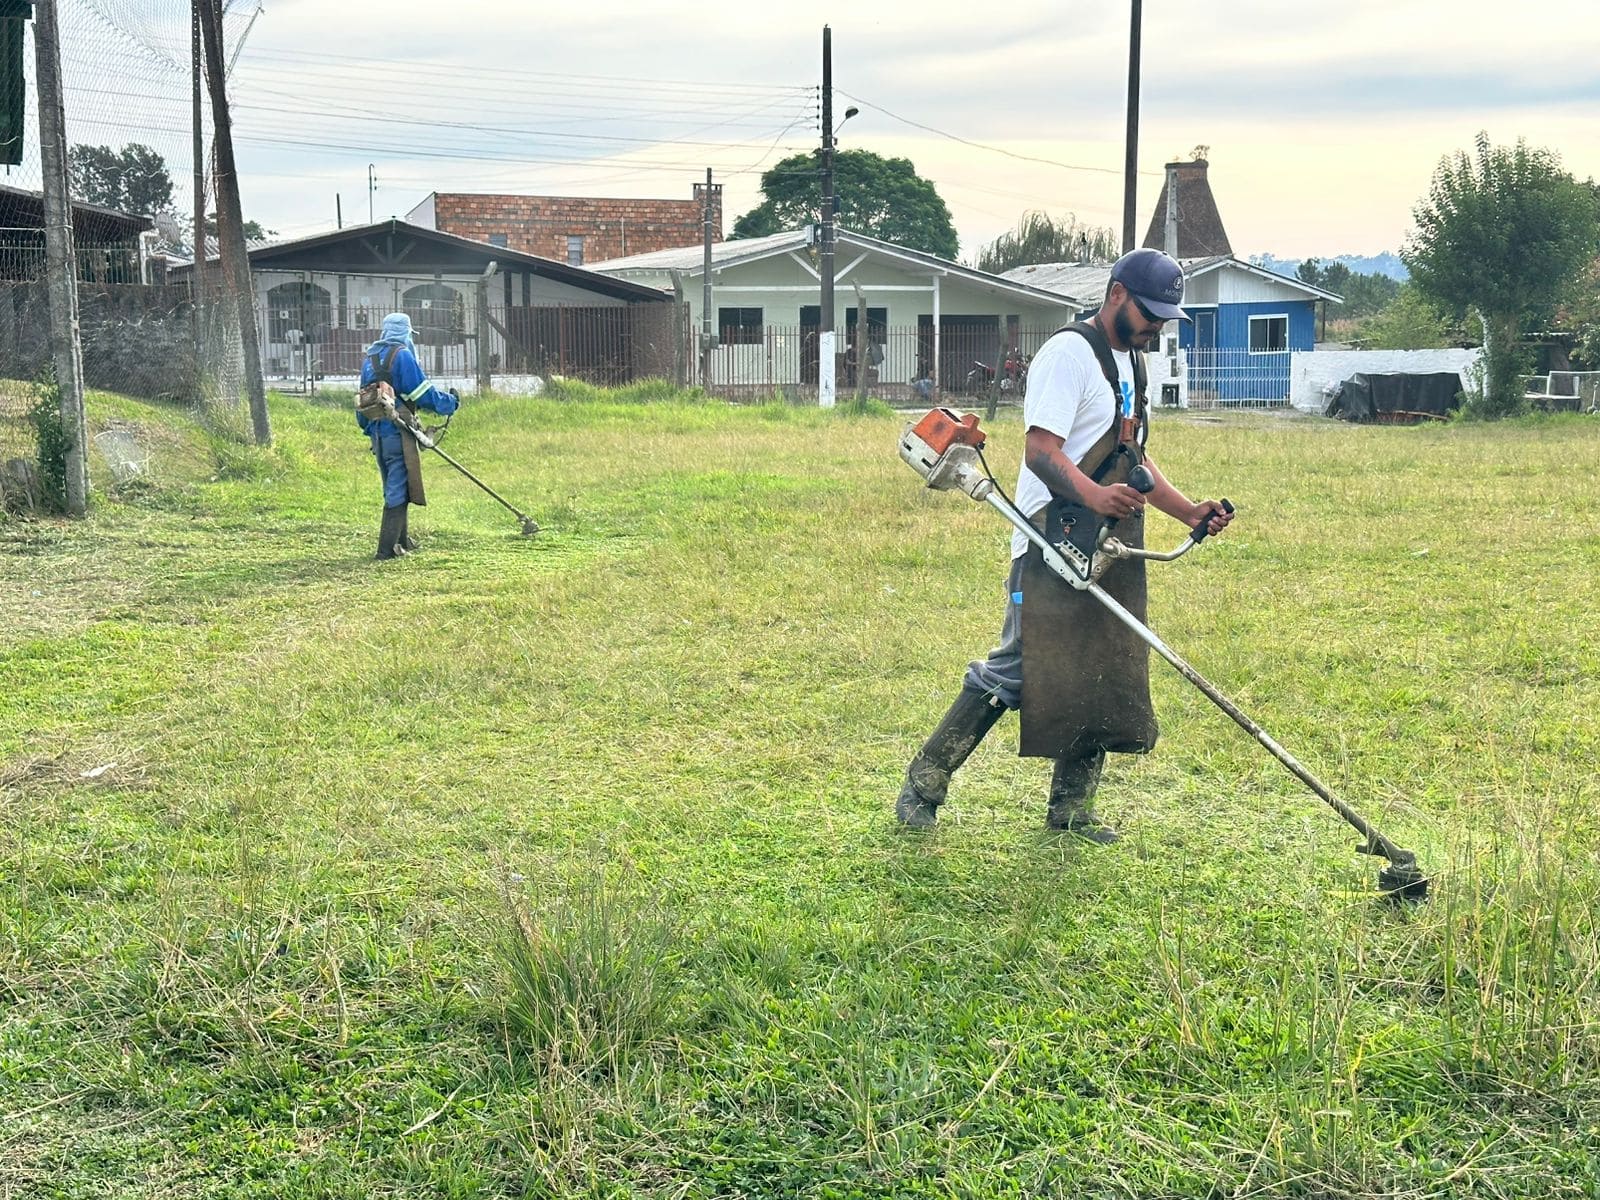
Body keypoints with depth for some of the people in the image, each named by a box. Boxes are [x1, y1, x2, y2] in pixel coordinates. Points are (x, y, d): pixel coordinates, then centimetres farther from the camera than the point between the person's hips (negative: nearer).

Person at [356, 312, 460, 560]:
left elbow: (361, 401, 21)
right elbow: (424, 393, -9)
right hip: (397, 432, -8)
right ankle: (387, 547, -9)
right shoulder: (402, 356, -9)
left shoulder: (369, 359, 16)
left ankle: (402, 541, 29)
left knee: (393, 488, 19)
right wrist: (450, 402, 6)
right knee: (398, 490, -5)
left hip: (376, 433, 8)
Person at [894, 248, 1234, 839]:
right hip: (1055, 548, -9)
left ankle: (1071, 808, 18)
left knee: (1104, 680, 7)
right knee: (1014, 669, -10)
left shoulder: (1132, 363, 20)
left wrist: (1189, 511, 15)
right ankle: (923, 784, 0)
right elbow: (1041, 450, -20)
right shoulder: (1068, 353, -10)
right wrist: (1093, 495, -37)